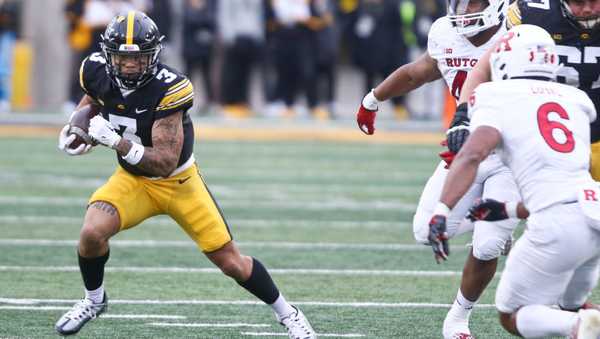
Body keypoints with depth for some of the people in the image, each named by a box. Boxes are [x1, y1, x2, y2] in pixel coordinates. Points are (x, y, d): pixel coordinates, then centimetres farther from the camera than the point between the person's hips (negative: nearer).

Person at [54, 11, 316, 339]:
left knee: (231, 263, 0)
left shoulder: (167, 88, -30)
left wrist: (116, 142, -41)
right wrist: (75, 127, -2)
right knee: (92, 232, -25)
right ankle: (93, 299, 4)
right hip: (132, 180, 3)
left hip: (179, 180, -3)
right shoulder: (99, 72, -15)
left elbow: (165, 164, -32)